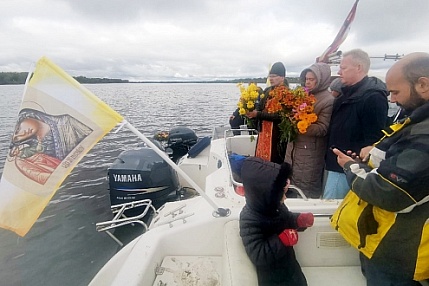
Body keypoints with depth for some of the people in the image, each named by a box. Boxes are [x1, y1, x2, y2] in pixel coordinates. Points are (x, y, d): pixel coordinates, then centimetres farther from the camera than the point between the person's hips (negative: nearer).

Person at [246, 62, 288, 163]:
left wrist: (258, 114, -21)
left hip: (276, 135, -7)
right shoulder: (267, 91, 12)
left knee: (273, 162, 0)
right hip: (264, 132, 7)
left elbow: (279, 116, -19)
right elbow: (260, 107, 11)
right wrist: (251, 111, -11)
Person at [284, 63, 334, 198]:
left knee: (306, 191, 4)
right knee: (290, 184, 16)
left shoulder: (328, 101, -11)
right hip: (293, 147, 7)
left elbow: (322, 129, -17)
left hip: (310, 153, -6)